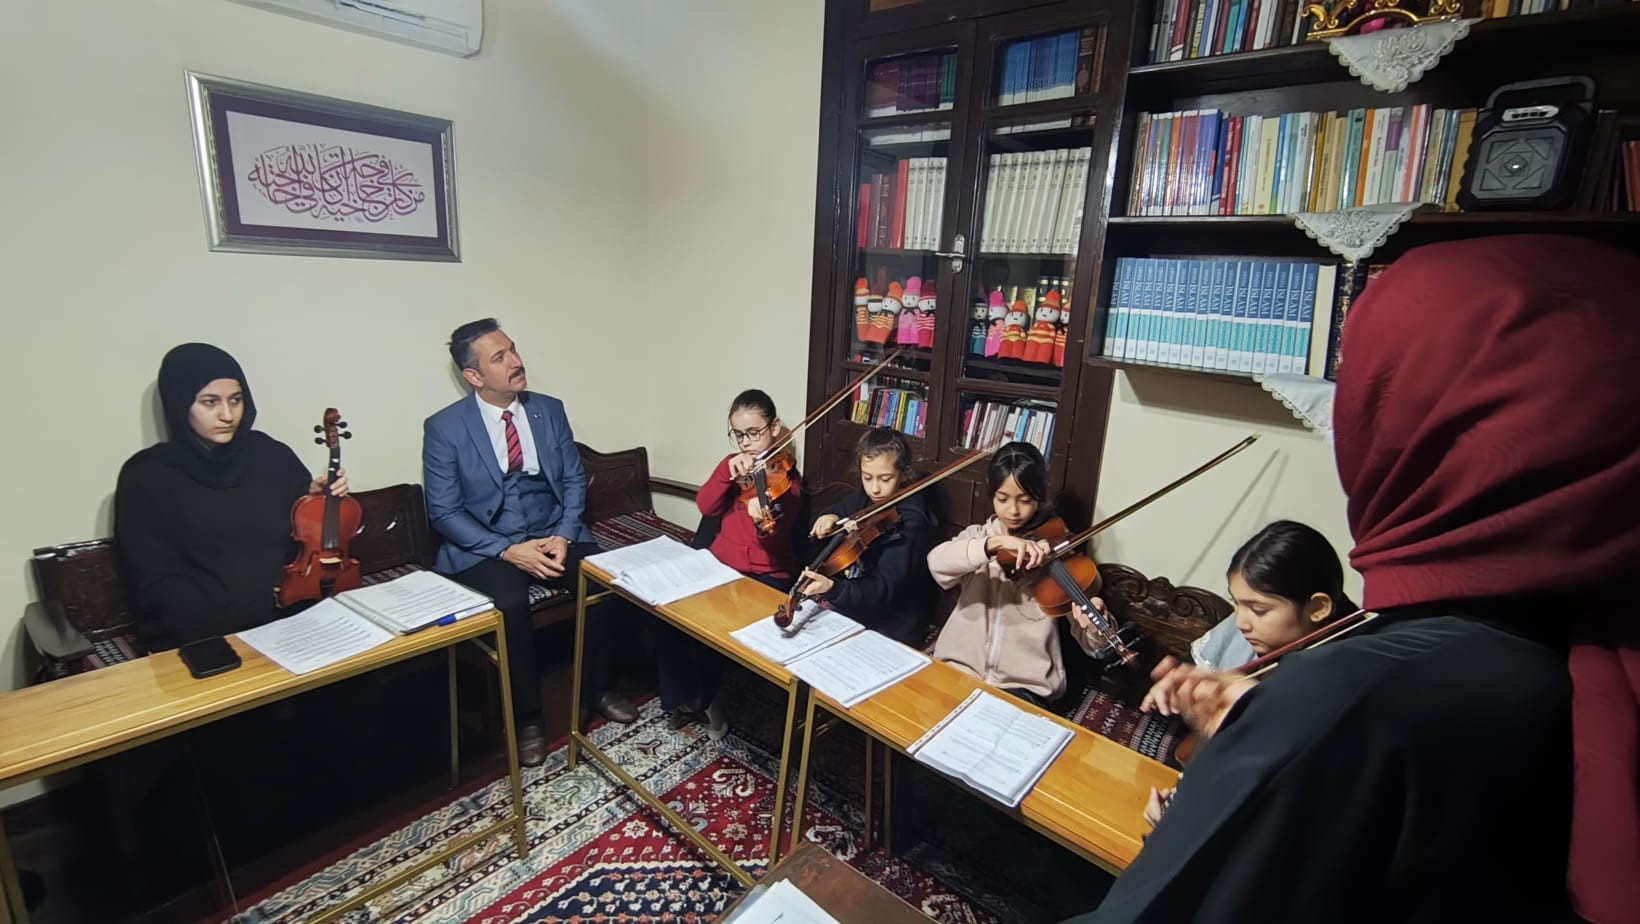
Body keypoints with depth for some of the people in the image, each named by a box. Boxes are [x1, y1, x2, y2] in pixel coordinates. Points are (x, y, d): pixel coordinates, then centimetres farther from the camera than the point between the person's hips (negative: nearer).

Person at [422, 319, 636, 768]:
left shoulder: (550, 409, 3)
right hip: (485, 547, -3)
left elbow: (574, 480, 5)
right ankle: (527, 718, -8)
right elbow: (444, 512, -7)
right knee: (510, 606, -32)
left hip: (553, 535, 3)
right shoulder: (443, 427, -7)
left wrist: (564, 536, -12)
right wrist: (507, 550, -19)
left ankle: (598, 686, 2)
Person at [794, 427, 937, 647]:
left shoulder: (910, 522, -20)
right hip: (849, 609, 7)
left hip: (891, 631, -7)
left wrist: (832, 588, -45)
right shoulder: (862, 498, 0)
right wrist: (826, 521, -12)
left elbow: (884, 588, -28)